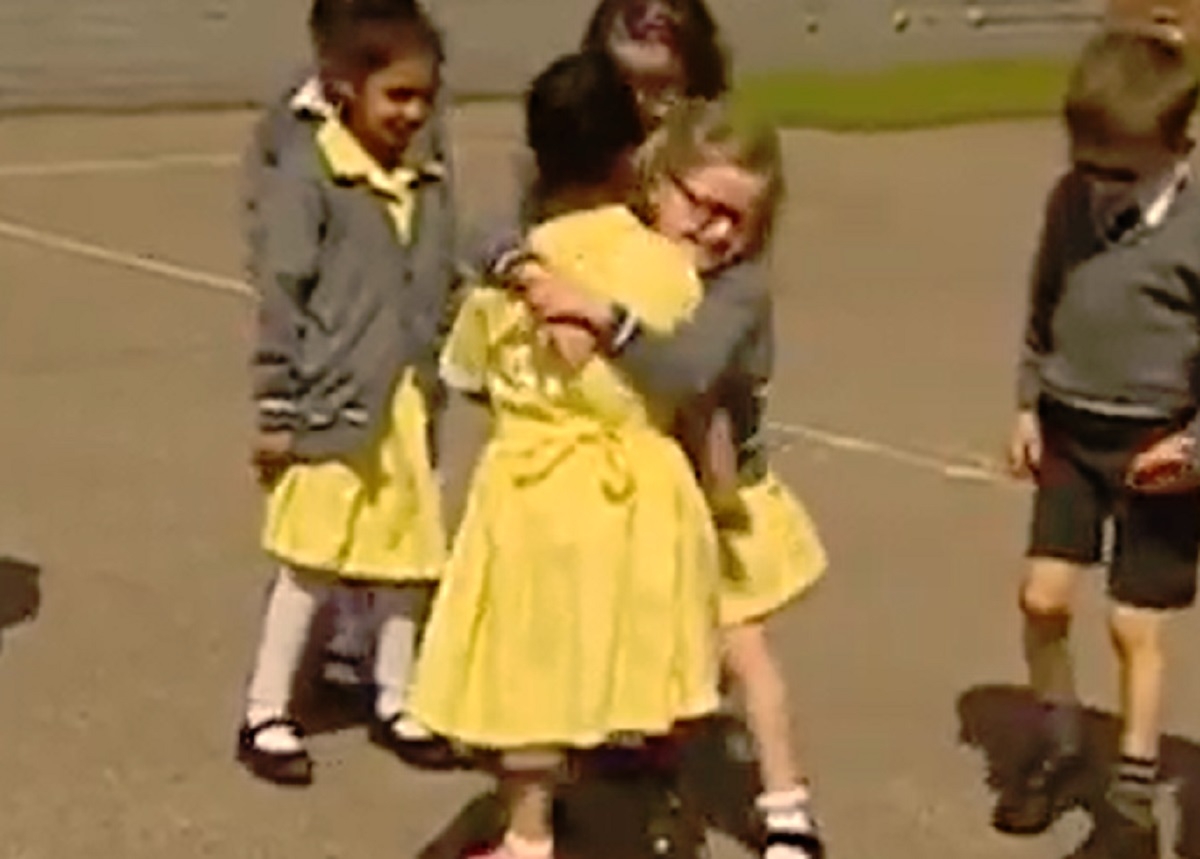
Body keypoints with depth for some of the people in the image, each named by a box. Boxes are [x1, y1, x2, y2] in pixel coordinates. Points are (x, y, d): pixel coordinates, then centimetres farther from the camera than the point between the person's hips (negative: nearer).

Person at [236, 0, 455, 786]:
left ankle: (395, 701, 31)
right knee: (312, 563, 2)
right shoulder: (308, 175, -11)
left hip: (406, 402, 6)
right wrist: (277, 410, -12)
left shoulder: (427, 185, 7)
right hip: (335, 403, -6)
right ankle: (265, 715, 16)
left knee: (408, 554, 14)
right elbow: (280, 298, -12)